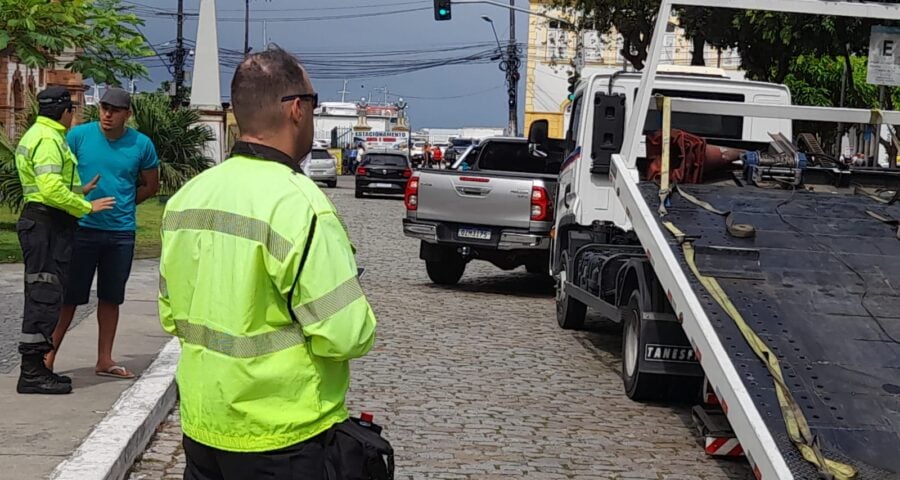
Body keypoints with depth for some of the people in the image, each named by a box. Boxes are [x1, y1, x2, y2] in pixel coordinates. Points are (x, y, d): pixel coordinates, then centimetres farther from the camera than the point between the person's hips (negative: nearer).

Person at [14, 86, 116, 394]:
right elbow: (51, 189, -24)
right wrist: (87, 207, -16)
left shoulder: (37, 135, 20)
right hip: (48, 226, -11)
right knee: (45, 297, -10)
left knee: (42, 297, 14)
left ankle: (35, 368, 19)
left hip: (39, 222, 11)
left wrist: (79, 191, 18)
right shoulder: (49, 140, -14)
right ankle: (32, 373, -9)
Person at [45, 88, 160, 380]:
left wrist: (121, 204, 6)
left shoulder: (141, 145, 0)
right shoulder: (79, 135, -4)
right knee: (70, 296, -1)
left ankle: (104, 360, 19)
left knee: (110, 298, 11)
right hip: (82, 228, -2)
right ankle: (49, 356, 7)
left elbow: (151, 187, 13)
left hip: (121, 232, 2)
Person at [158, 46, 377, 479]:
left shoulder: (186, 197, 4)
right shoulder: (298, 204, -20)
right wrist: (361, 329, -1)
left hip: (201, 425, 7)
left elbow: (170, 315, 12)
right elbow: (345, 334, -22)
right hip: (279, 436, -7)